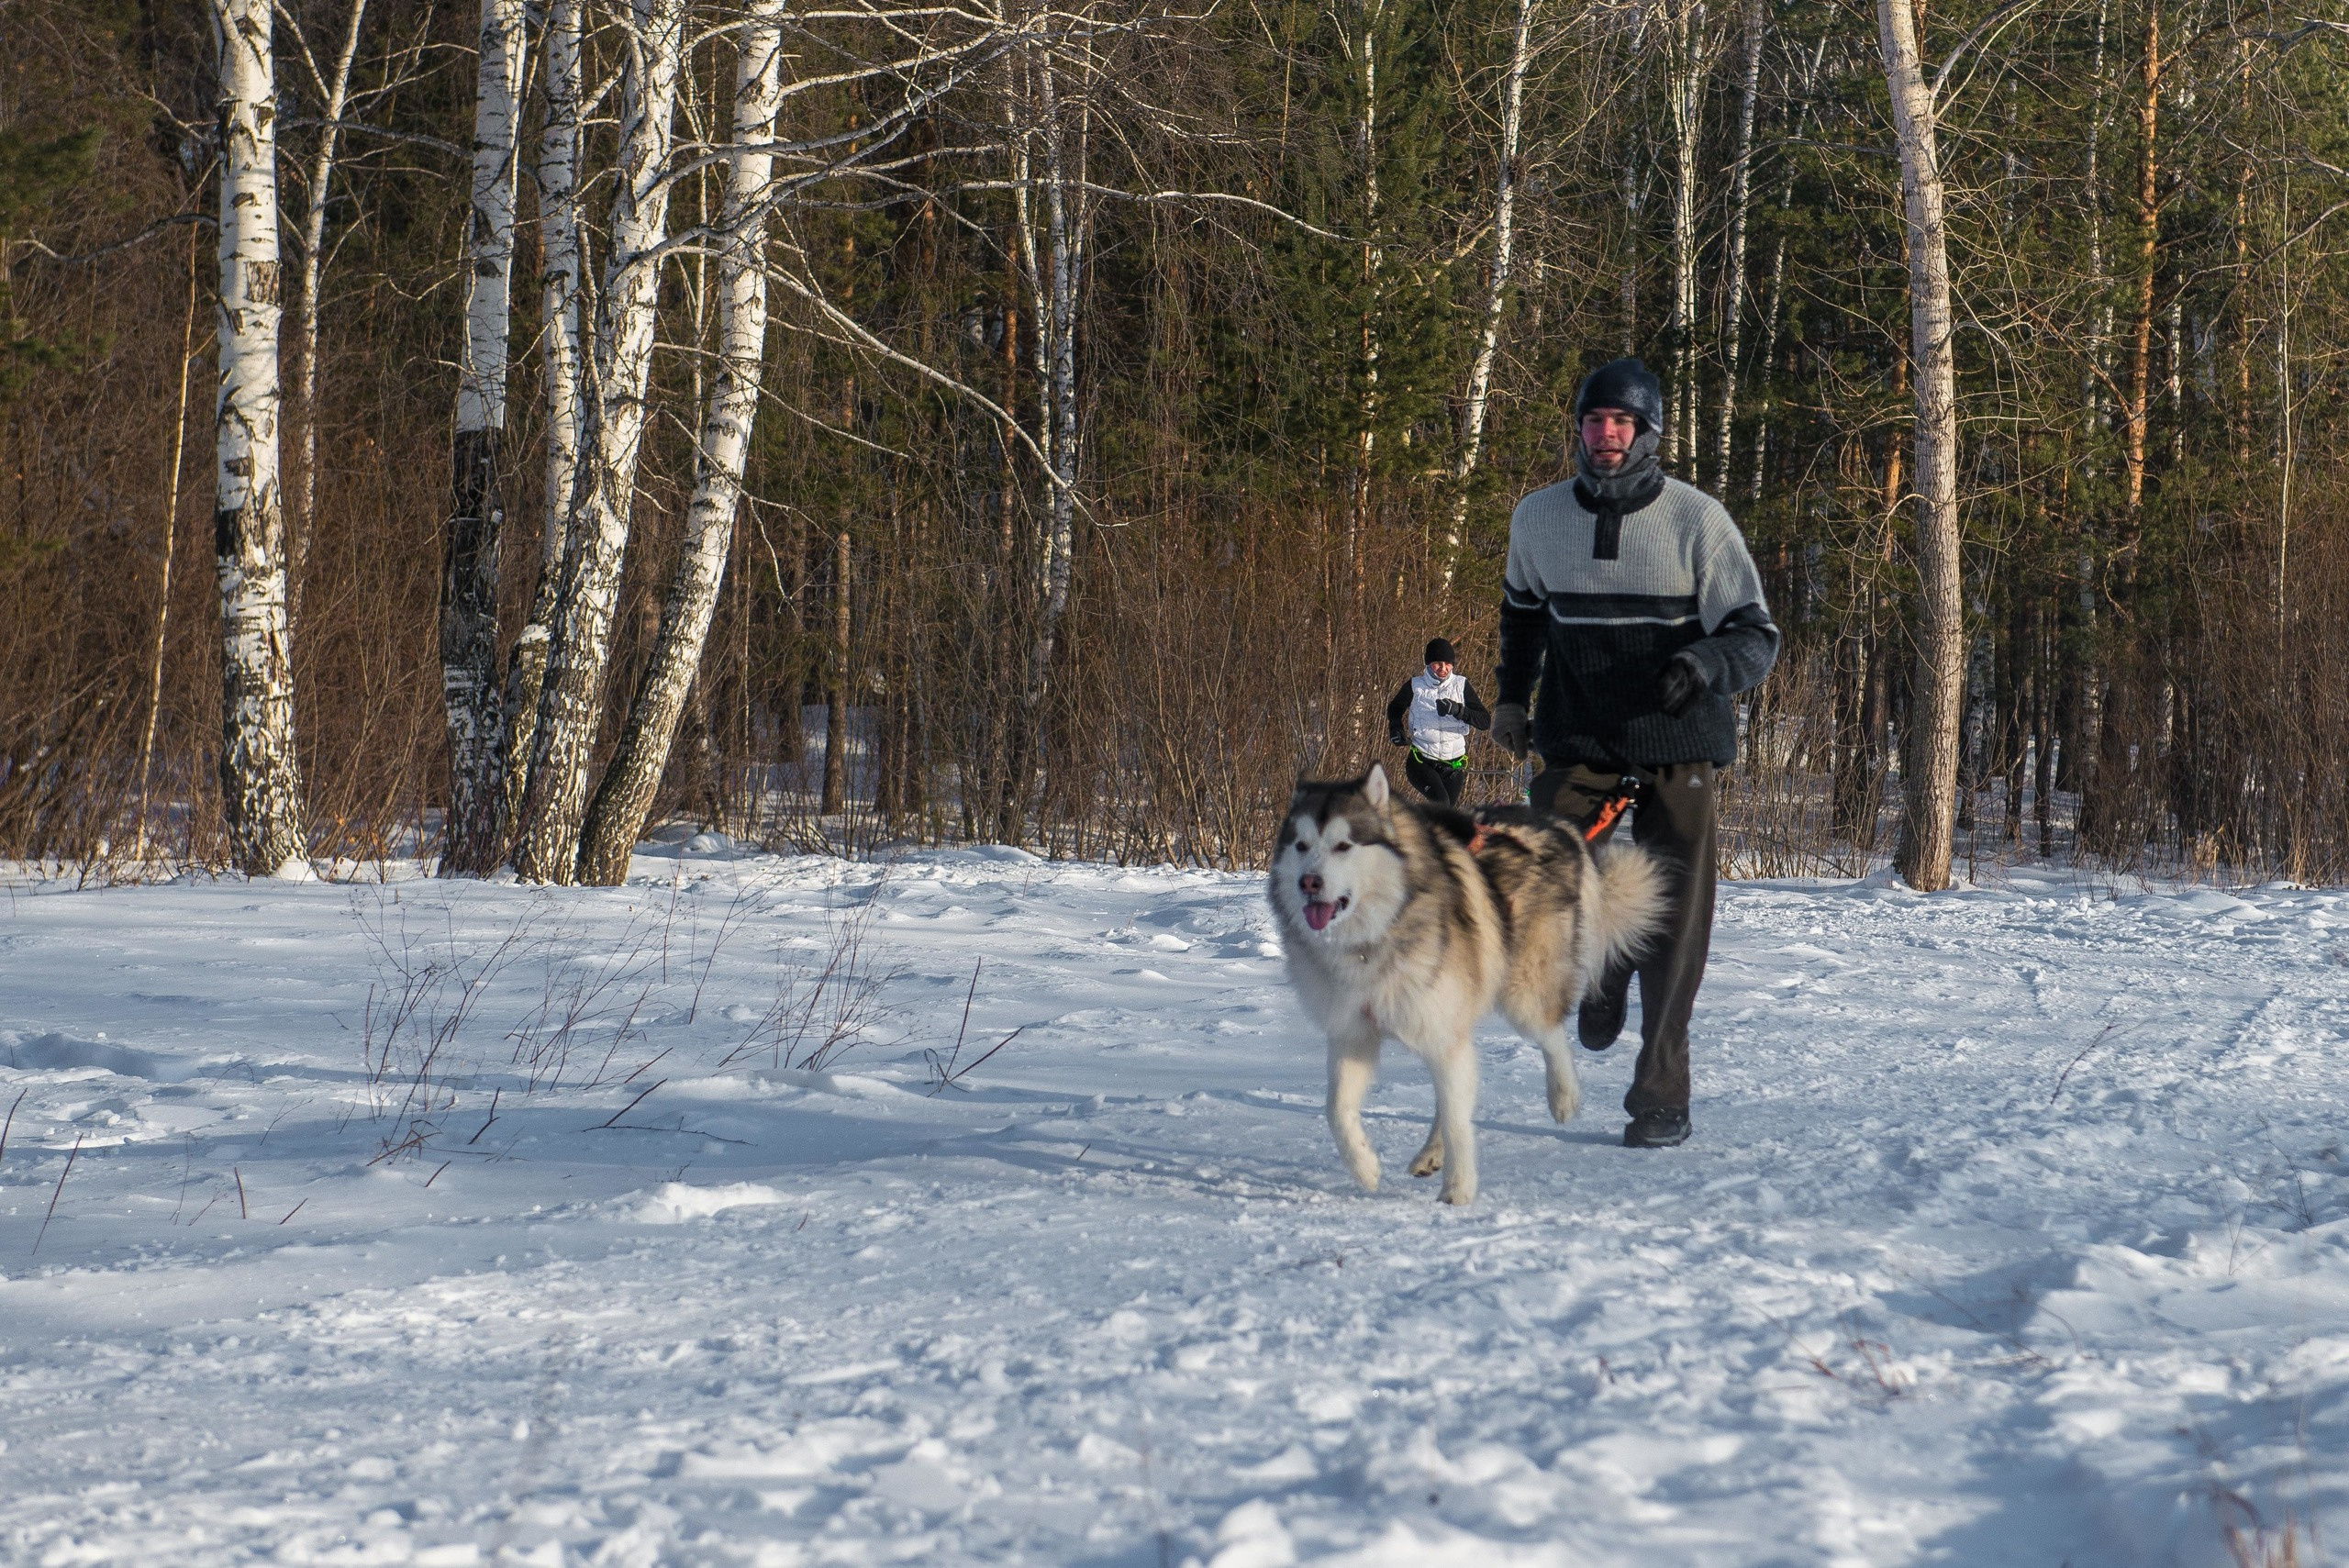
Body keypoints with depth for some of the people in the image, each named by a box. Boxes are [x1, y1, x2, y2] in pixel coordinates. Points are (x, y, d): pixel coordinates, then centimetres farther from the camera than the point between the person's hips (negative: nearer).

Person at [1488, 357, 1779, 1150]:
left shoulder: (1696, 520, -9)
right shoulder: (1538, 517, 3)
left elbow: (1756, 637, -10)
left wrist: (1701, 664, -29)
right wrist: (1511, 695, 18)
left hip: (1675, 747, -2)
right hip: (1577, 742, 2)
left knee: (1673, 918, -3)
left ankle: (1661, 1097, 8)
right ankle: (1602, 969, 19)